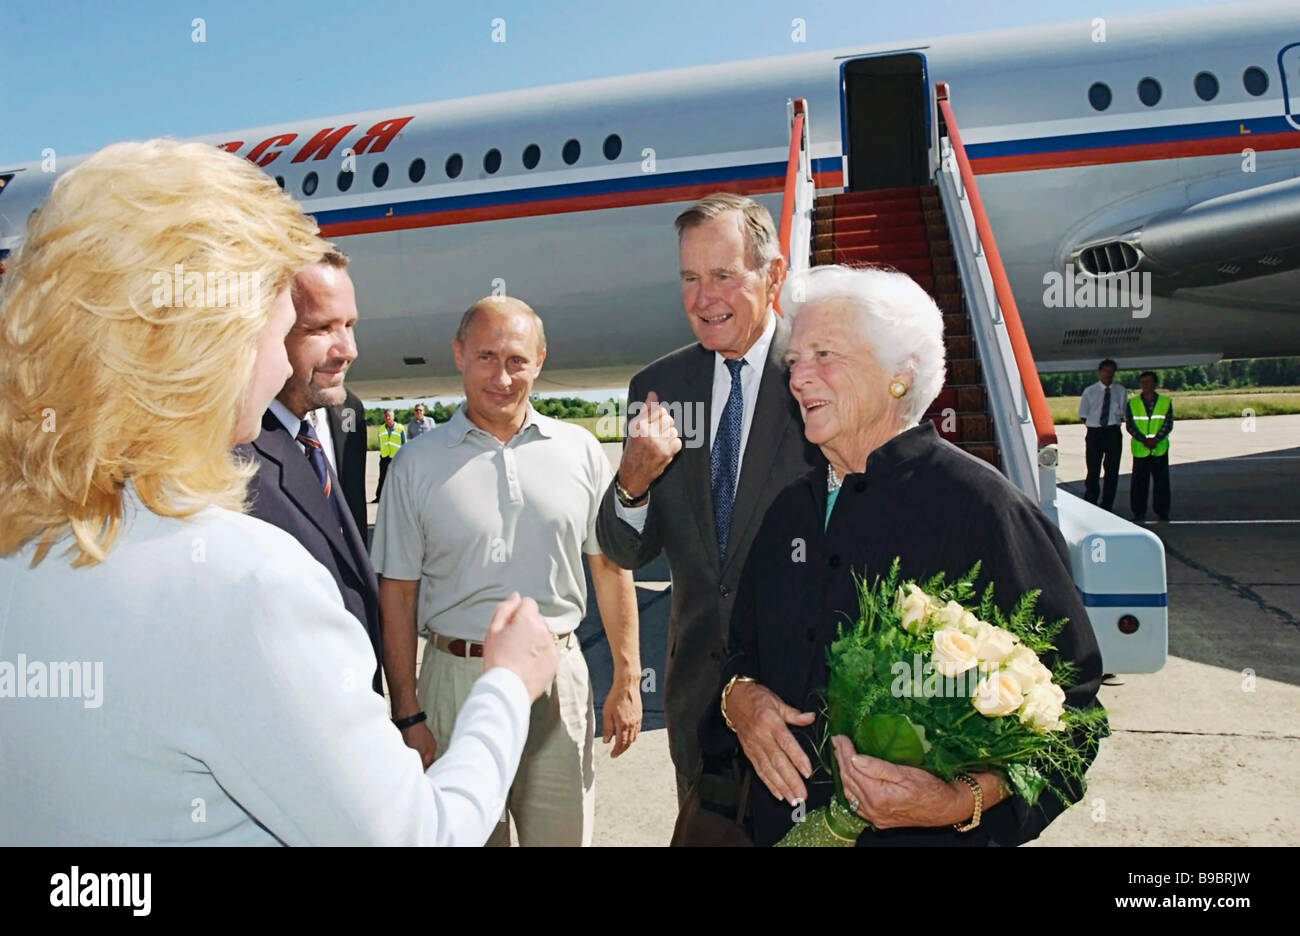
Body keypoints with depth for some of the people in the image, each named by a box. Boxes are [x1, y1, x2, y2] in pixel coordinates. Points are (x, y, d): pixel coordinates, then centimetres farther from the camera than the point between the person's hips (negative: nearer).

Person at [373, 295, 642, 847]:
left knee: (564, 831, 13)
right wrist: (407, 712, -3)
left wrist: (627, 680, 4)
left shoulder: (580, 450, 1)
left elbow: (609, 567, 6)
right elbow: (397, 594, 0)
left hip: (557, 677, 1)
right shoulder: (417, 464, -1)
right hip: (456, 678, 0)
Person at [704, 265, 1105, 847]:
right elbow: (743, 646, 14)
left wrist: (965, 800, -28)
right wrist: (737, 696, -7)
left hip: (929, 835, -6)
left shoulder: (981, 508, -16)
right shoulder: (791, 509, 5)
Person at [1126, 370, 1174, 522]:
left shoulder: (1166, 402, 5)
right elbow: (1130, 425, -2)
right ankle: (1139, 513, 9)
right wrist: (1143, 440, -15)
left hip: (1160, 449, 0)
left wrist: (1155, 440, -15)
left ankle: (1162, 512, 14)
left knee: (1162, 481, 4)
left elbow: (1168, 424, -1)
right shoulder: (1132, 403, 5)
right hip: (1140, 450, 0)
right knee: (1139, 482, 1)